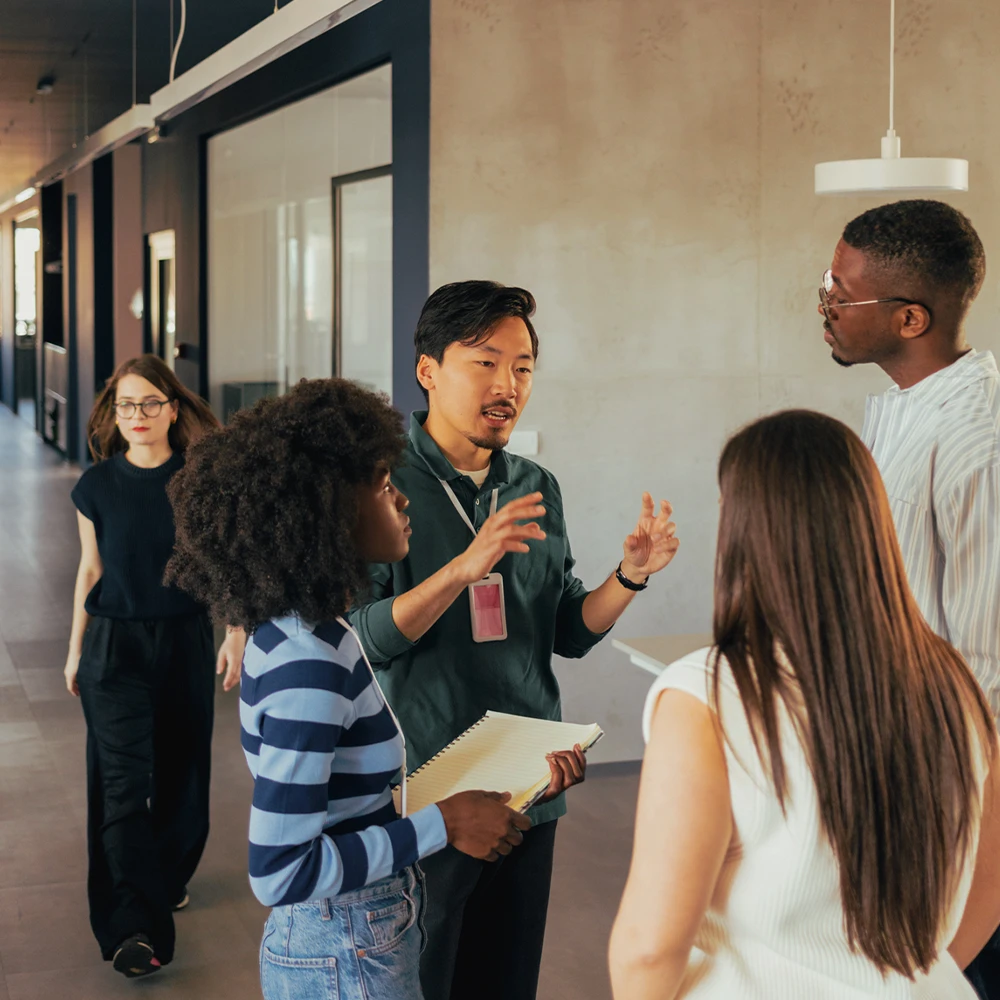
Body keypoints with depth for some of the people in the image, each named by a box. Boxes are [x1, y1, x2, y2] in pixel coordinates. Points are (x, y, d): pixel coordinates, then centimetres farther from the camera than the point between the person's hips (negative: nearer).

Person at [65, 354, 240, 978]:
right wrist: (76, 649, 11)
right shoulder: (98, 486, -2)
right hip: (115, 645, -1)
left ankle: (169, 878, 37)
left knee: (181, 770, 11)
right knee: (123, 780, -8)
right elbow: (90, 569, 7)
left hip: (185, 640, 1)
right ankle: (135, 927, -8)